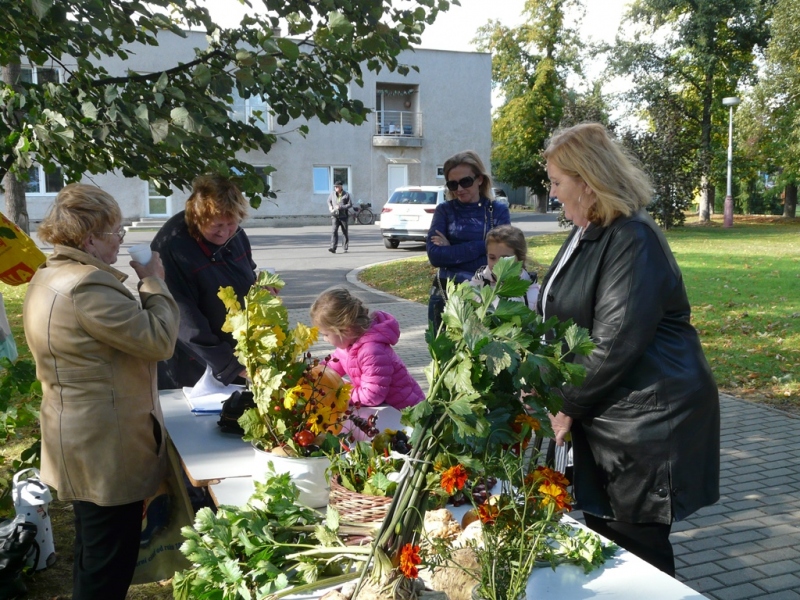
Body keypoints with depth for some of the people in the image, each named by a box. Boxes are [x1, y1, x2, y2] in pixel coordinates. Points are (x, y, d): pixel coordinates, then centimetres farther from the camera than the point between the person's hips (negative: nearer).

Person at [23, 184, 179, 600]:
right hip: (107, 448, -11)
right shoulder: (88, 285, -26)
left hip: (78, 438, 11)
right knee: (109, 565, 5)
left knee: (92, 551, 26)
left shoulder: (48, 277, 8)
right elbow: (159, 341, -21)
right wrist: (154, 283, -11)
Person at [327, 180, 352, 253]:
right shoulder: (332, 194, 5)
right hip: (335, 216, 1)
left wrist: (340, 207, -19)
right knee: (334, 231, -14)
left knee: (345, 232, 8)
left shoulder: (346, 195, -4)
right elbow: (329, 201, 22)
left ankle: (346, 247, 26)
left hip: (343, 216, -1)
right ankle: (333, 248, -22)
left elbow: (350, 204, -8)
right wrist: (330, 207, 3)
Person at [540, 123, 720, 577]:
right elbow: (563, 318, 17)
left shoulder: (633, 239, -19)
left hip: (649, 418, -9)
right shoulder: (589, 234, 11)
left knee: (635, 543, 3)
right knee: (603, 532, 16)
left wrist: (569, 407, -13)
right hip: (605, 415, 9)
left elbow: (615, 344, -24)